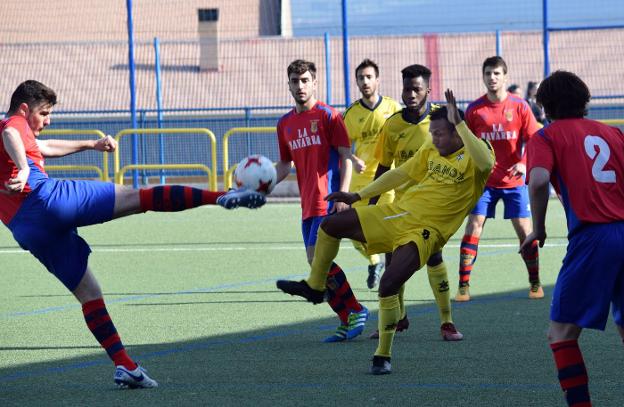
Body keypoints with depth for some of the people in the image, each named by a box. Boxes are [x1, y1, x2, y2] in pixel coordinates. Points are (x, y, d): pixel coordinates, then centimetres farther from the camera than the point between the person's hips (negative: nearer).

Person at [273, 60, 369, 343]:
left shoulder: (328, 116, -4)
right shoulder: (285, 123, 15)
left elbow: (346, 156, -7)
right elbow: (284, 165, 22)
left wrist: (343, 193, -17)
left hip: (328, 200, -7)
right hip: (308, 203, 7)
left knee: (318, 258, -16)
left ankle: (356, 311, -4)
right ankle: (346, 321, 12)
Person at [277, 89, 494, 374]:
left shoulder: (473, 156, -11)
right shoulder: (431, 149, 8)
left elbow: (486, 162, -36)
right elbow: (400, 174, 18)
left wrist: (459, 123, -35)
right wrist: (357, 196, 20)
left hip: (425, 231, -7)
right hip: (397, 214, 7)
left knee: (389, 284, -25)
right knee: (330, 226, 7)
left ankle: (383, 356, -8)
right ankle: (314, 287, 31)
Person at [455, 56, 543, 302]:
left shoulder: (519, 106, -3)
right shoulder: (474, 109, -1)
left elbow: (533, 140, -1)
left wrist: (524, 163, -17)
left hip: (514, 180, 0)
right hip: (484, 180, 0)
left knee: (524, 230, -1)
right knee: (473, 227, -9)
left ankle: (535, 283, 16)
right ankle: (463, 286, -6)